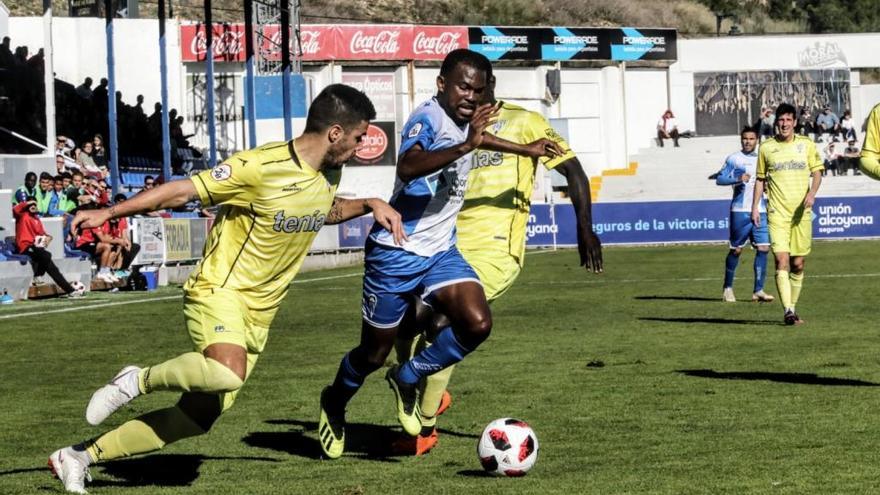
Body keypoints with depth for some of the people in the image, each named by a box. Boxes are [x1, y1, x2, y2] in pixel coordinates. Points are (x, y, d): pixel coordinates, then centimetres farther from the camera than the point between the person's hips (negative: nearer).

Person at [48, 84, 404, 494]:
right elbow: (184, 191, -14)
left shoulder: (329, 175, 7)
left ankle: (79, 456, 14)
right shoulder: (262, 167, -19)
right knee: (227, 373, -39)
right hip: (220, 291, -8)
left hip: (258, 313, 8)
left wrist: (369, 205, 14)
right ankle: (139, 380, -11)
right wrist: (108, 213, -15)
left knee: (198, 417, 3)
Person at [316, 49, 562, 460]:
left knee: (477, 324, -17)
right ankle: (334, 404, 37)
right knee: (374, 353, 5)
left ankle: (408, 379, 6)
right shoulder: (429, 118, -19)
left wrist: (526, 150, 43)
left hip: (441, 252, 7)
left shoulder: (466, 120, 7)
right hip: (396, 252, -7)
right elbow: (407, 167, -41)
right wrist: (465, 146, -49)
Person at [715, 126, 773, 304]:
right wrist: (737, 179, -20)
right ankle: (727, 288, 17)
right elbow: (719, 179, -6)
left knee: (763, 248, -7)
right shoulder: (733, 159, 1)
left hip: (760, 211, 4)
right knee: (736, 250, 1)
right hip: (740, 211, -4)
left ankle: (758, 291, -5)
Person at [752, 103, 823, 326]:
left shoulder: (806, 144, 7)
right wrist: (755, 207, 6)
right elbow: (760, 179, 13)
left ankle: (792, 308, 18)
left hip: (801, 212, 1)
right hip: (777, 212, -1)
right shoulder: (766, 148, 7)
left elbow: (817, 172, 6)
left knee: (798, 264, 5)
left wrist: (812, 193, -12)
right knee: (781, 260, -14)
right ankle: (788, 311, -20)